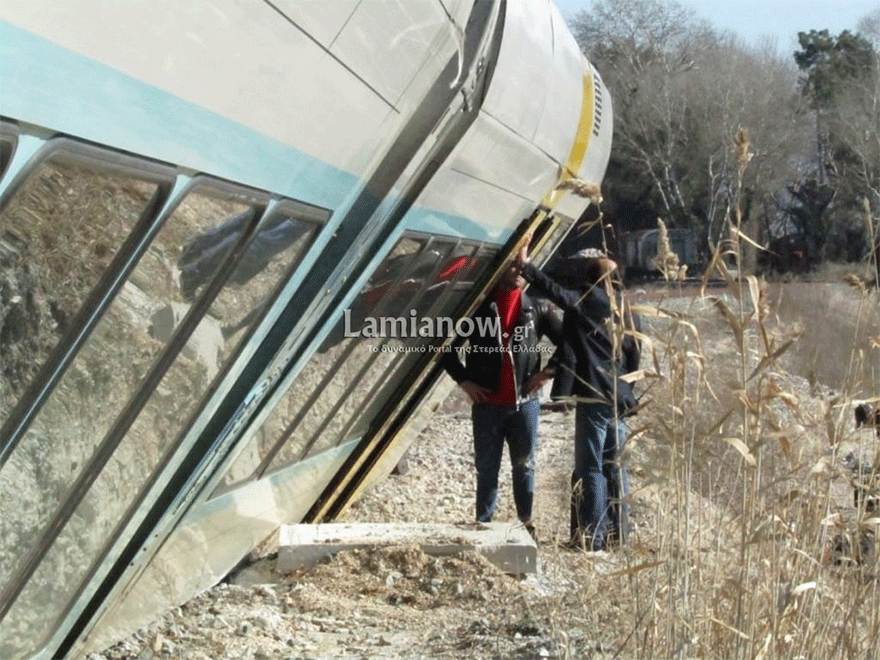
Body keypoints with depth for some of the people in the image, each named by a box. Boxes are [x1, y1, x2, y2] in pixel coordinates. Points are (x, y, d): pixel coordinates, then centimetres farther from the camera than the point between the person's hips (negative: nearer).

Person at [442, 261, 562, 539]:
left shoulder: (538, 307, 2)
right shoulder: (479, 305, 0)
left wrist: (548, 372, -1)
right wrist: (463, 379, -2)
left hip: (525, 402, 1)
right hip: (487, 404, -1)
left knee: (524, 466, 10)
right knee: (487, 468, 7)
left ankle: (526, 523, 20)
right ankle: (483, 524, 14)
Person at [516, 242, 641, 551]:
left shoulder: (588, 300, -6)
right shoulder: (625, 310, 14)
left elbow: (556, 292, -21)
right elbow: (634, 357, 18)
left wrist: (525, 266, -22)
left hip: (594, 398, -8)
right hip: (620, 399, 8)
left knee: (590, 469, -4)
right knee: (613, 465, 15)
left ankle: (591, 537, -3)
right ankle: (618, 531, 19)